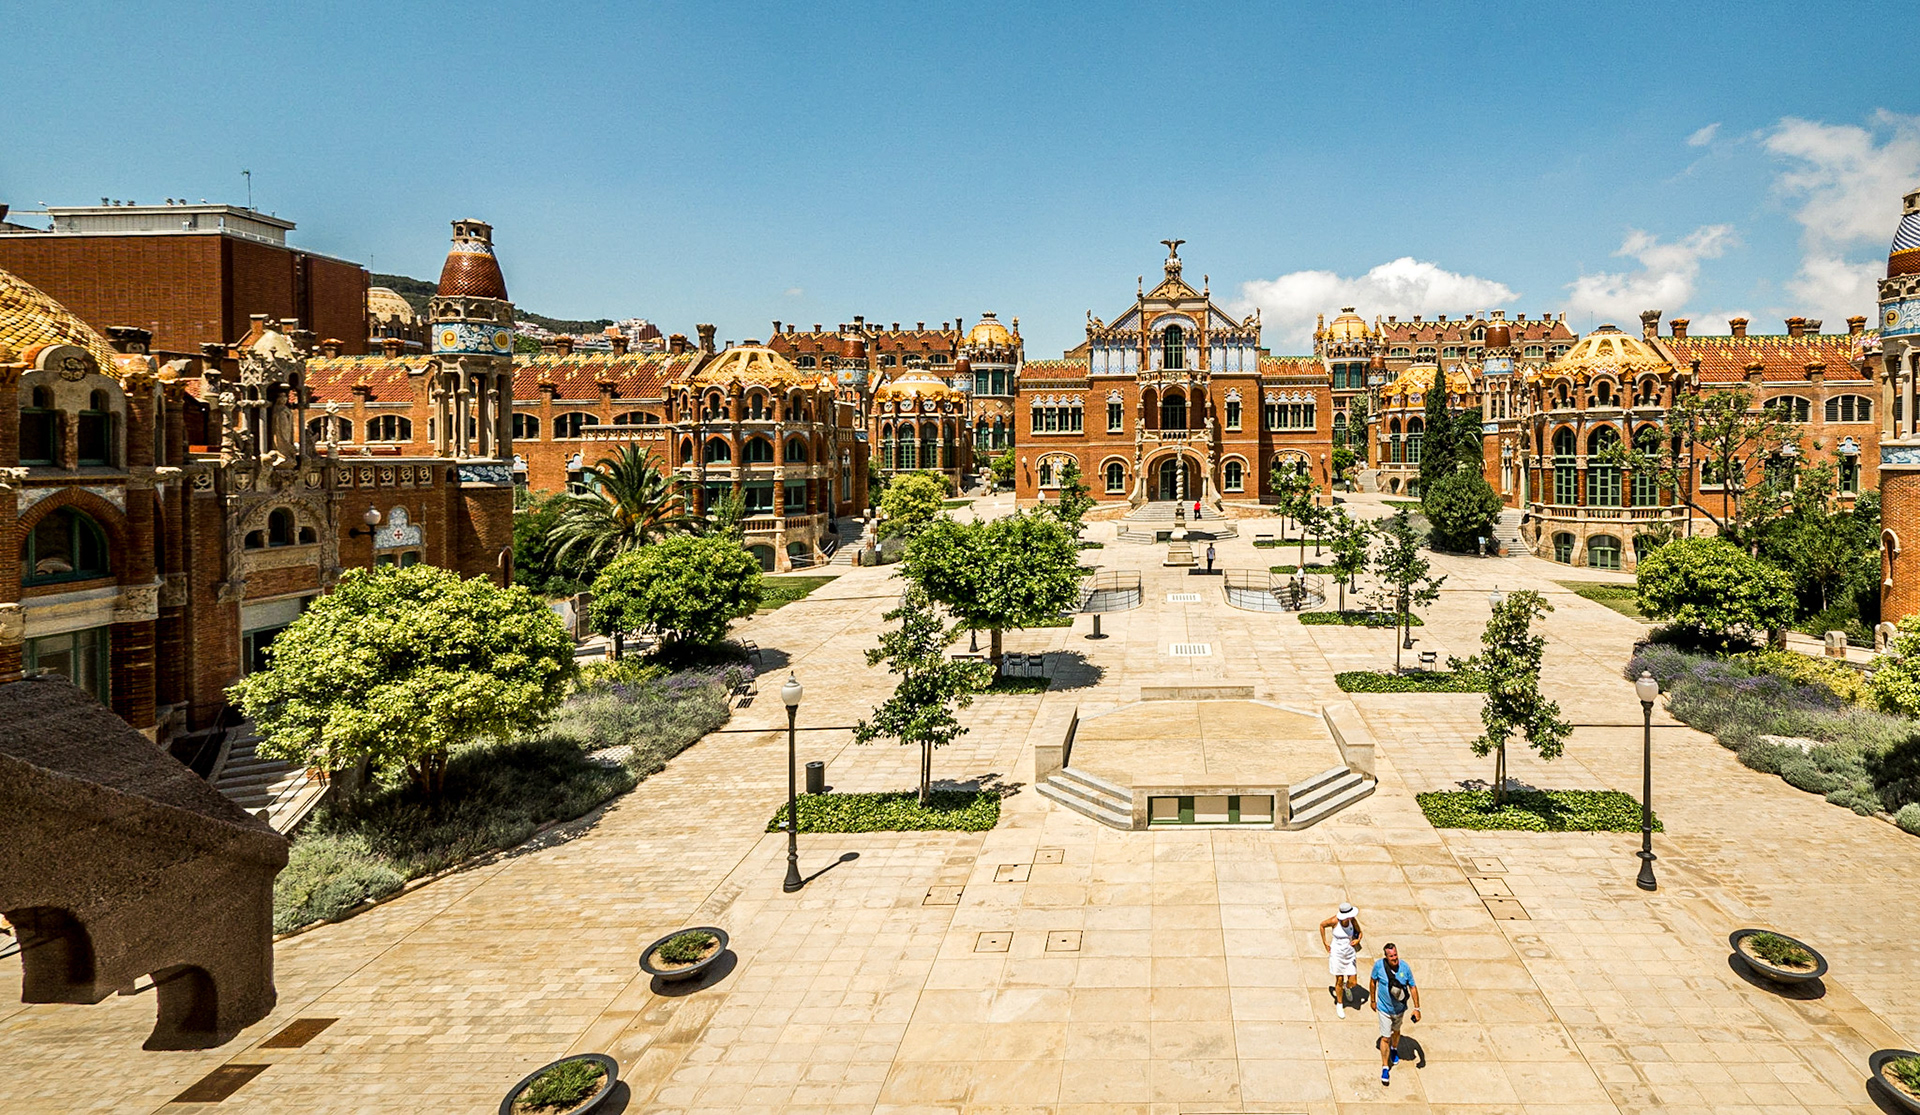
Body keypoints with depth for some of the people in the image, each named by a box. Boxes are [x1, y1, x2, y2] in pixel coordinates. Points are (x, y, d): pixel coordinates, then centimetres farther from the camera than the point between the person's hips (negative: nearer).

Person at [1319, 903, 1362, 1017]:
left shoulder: (1353, 920, -14)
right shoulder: (1334, 921, -21)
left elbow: (1359, 932, 3)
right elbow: (1322, 925, -2)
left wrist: (1358, 940, -19)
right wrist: (1325, 942, 0)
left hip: (1350, 954, 3)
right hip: (1337, 953, -2)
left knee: (1353, 983, 4)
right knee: (1339, 981, 7)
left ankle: (1347, 987, 42)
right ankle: (1339, 1004, 31)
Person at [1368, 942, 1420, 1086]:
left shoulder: (1404, 967, -19)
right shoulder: (1379, 965, -21)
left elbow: (1412, 987, -7)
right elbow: (1373, 981, -4)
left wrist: (1416, 1008, -7)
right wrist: (1373, 1000, 4)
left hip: (1400, 1008, 2)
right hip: (1384, 1008, -2)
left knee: (1396, 1031, 26)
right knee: (1385, 1038, -2)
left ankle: (1394, 1049, 57)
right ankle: (1385, 1068, 13)